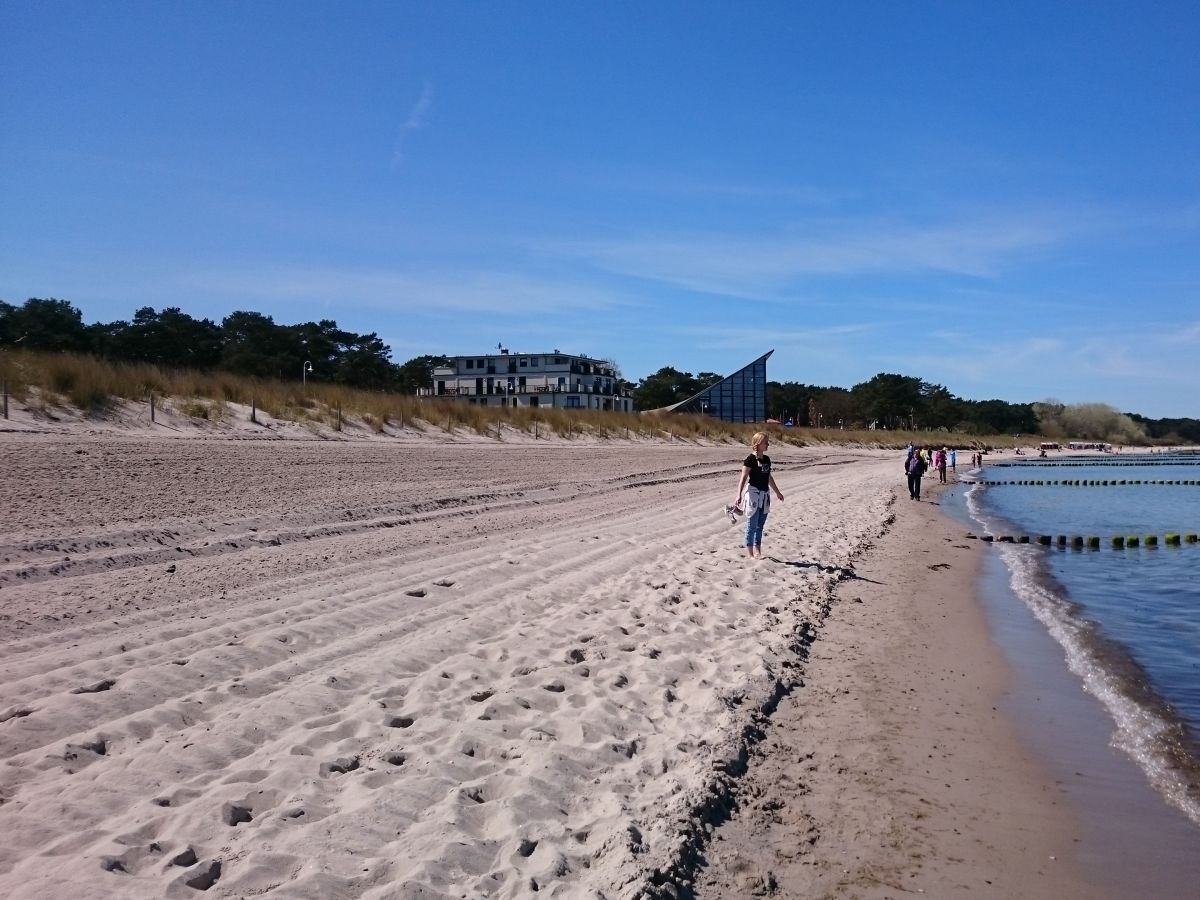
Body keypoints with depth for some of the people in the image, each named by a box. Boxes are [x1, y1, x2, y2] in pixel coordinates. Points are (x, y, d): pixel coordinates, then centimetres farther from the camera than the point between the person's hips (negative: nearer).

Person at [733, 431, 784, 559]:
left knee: (760, 525, 11)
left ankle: (757, 552, 17)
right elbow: (743, 477, -18)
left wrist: (777, 492, 32)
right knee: (752, 525, -3)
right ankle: (749, 553, 2)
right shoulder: (751, 459, -11)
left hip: (765, 494, 7)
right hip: (753, 493, -7)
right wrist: (739, 495, -28)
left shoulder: (767, 459, 11)